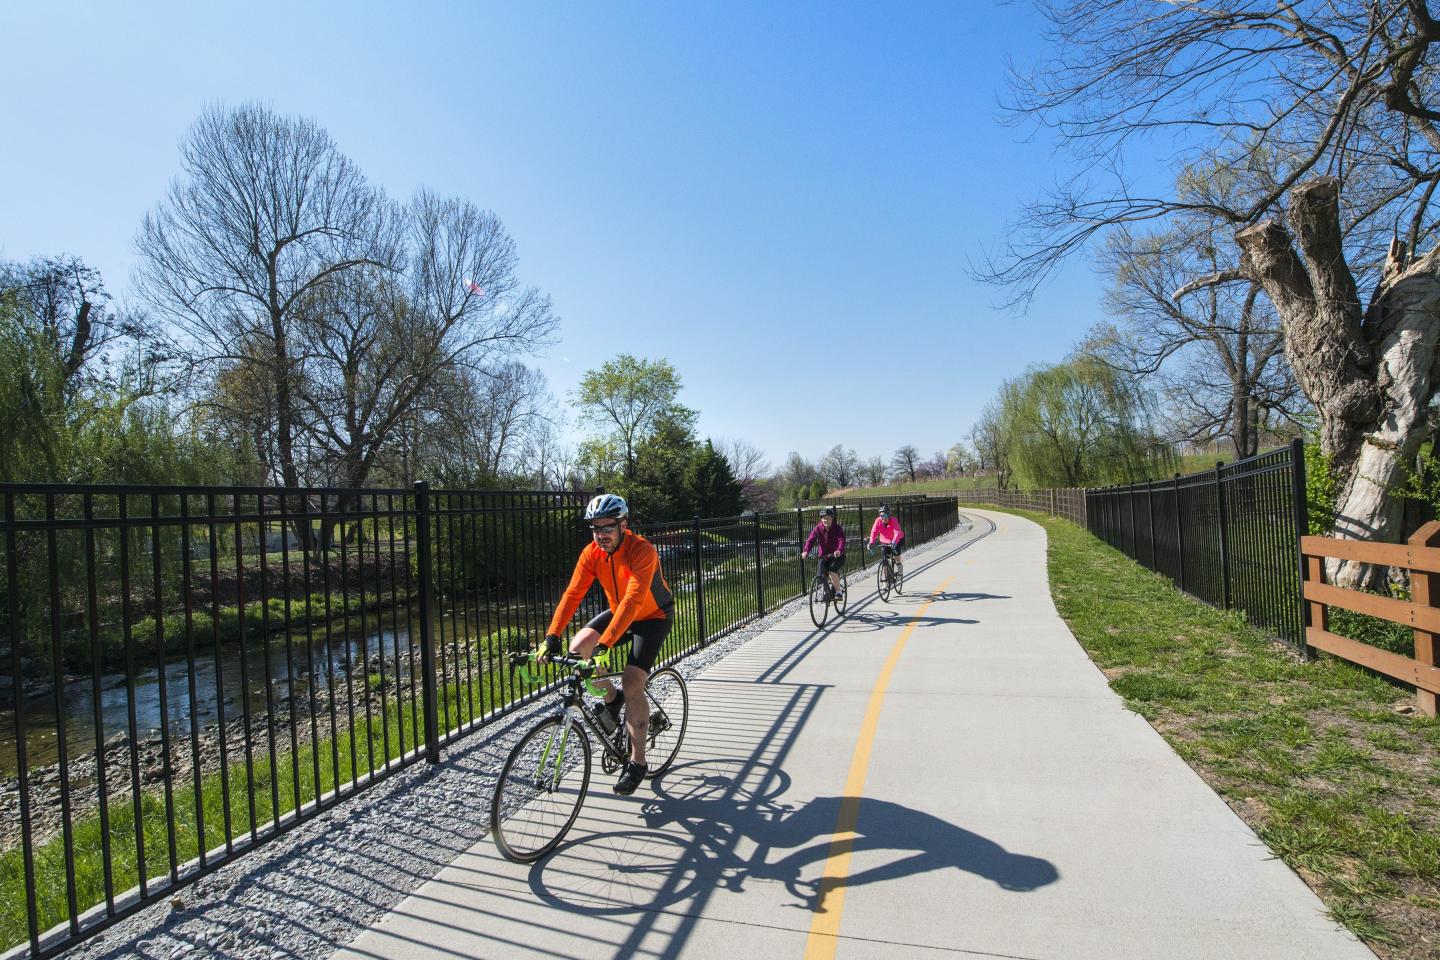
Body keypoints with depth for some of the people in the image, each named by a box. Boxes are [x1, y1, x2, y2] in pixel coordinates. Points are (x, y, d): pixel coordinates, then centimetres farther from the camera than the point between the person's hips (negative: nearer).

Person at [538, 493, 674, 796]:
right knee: (578, 648, -16)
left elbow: (632, 601, -40)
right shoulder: (591, 553, -13)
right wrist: (552, 636, -28)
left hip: (653, 617, -6)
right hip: (618, 612, 6)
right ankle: (611, 698, 11)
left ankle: (637, 763, 1)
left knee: (632, 685, -17)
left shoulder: (642, 551, -31)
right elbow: (573, 594, -18)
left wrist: (605, 643, -47)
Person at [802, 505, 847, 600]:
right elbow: (810, 540, -18)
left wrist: (839, 550, -48)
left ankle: (838, 591, -8)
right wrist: (806, 551, -37)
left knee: (832, 570, -27)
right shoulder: (818, 528, -7)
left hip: (837, 556, -3)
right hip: (823, 556, 3)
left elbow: (842, 540, -27)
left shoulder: (837, 528, -12)